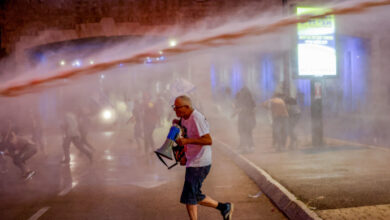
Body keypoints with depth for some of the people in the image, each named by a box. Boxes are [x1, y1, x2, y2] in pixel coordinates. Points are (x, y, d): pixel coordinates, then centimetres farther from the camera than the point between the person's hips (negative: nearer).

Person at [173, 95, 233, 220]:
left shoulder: (197, 118, -19)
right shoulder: (184, 118, 10)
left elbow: (208, 140, -25)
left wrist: (187, 141, -31)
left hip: (199, 164, -10)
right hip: (192, 162, 10)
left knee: (189, 196, -6)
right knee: (195, 196, 13)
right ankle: (224, 207, 24)